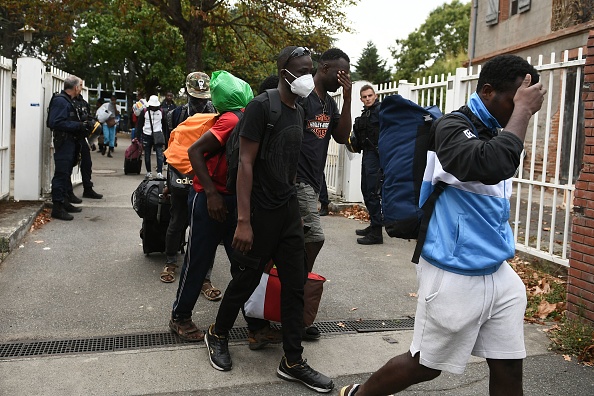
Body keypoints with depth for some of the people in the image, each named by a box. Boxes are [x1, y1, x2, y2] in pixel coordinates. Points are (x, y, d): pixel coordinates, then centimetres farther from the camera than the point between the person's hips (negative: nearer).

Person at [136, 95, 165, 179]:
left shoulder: (161, 112, 3)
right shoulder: (144, 112, 1)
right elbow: (139, 124, 6)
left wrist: (164, 135, 9)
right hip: (147, 135, 1)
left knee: (160, 154, -12)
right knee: (147, 155, 8)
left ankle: (159, 172, -15)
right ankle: (148, 172, 19)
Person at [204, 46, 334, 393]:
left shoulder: (299, 111, 10)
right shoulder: (261, 106, -13)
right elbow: (245, 163, -17)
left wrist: (293, 200, 15)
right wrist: (243, 221, -21)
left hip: (289, 209, 7)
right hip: (261, 211, -7)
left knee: (295, 284, 7)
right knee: (246, 280, 7)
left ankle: (293, 361, 16)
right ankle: (218, 335, 33)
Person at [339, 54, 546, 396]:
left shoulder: (495, 133, 11)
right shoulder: (453, 127, -16)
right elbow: (492, 166, -36)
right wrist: (522, 110, -24)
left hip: (499, 274, 8)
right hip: (455, 275, -8)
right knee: (426, 365, 8)